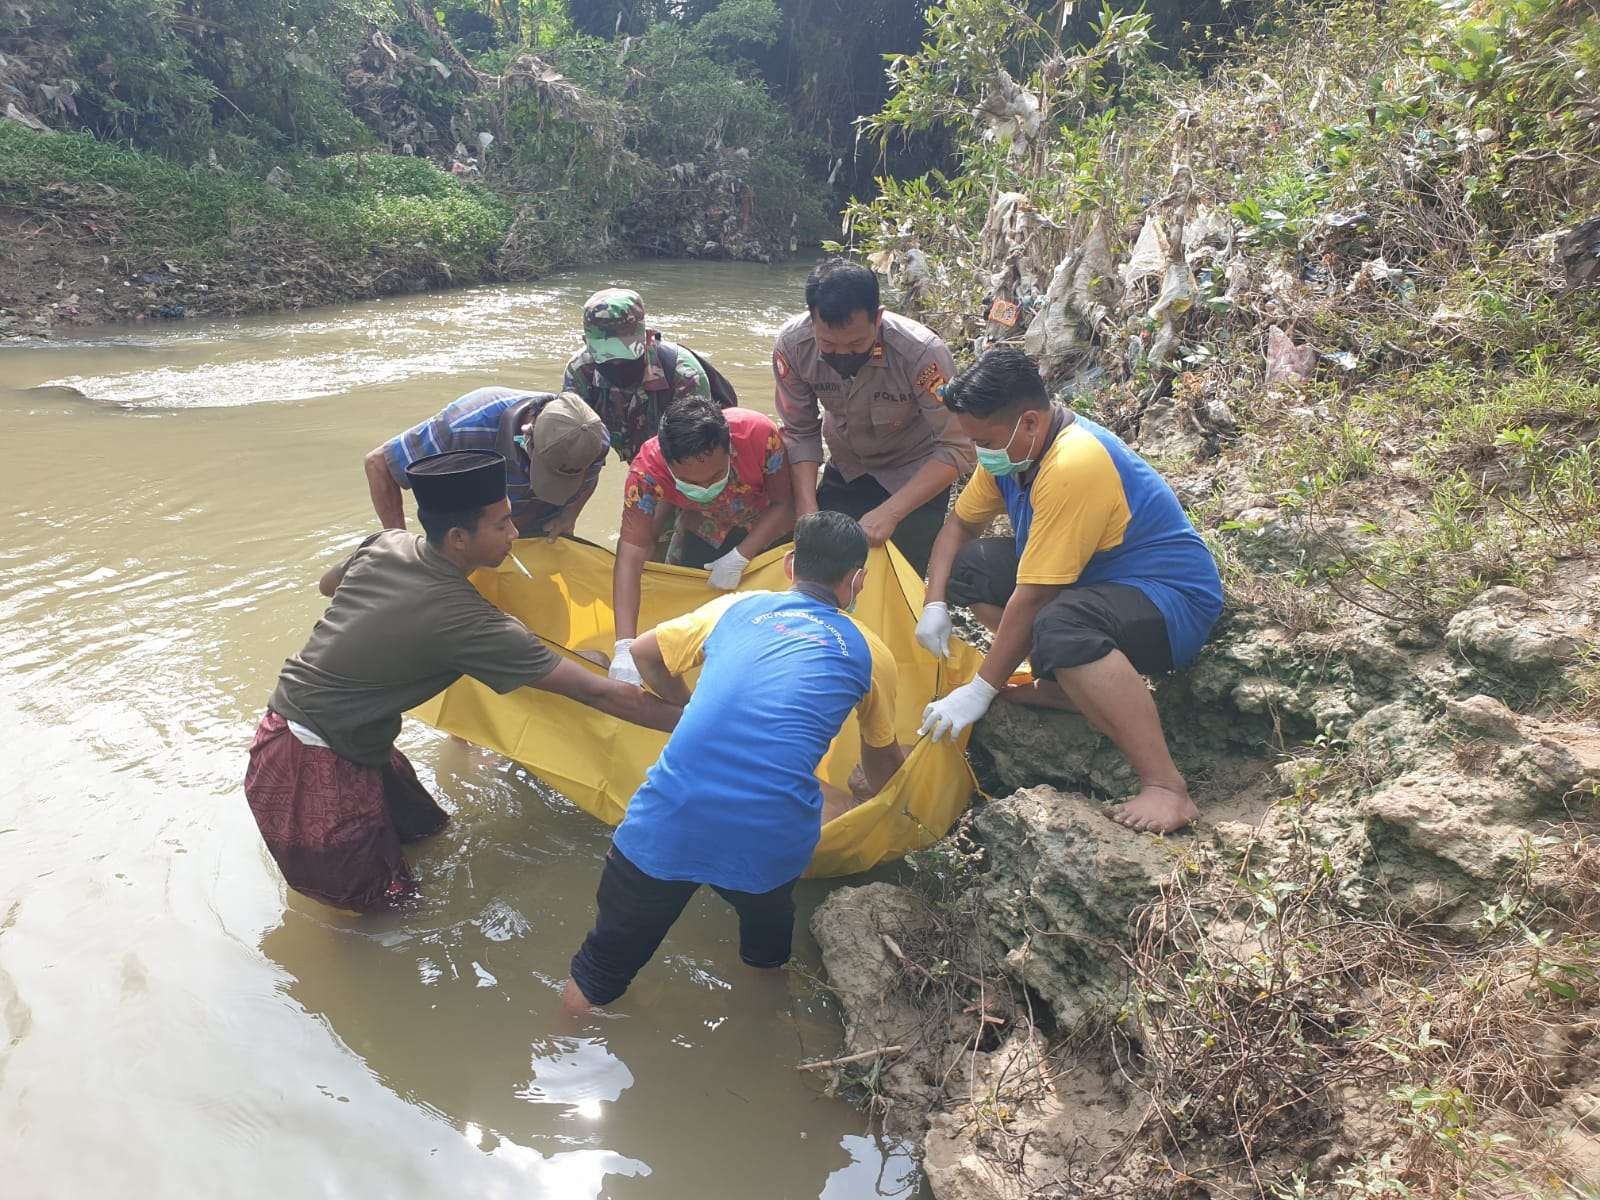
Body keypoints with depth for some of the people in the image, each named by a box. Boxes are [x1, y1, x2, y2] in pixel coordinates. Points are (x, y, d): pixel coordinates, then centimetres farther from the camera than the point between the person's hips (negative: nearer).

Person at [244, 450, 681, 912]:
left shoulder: (386, 543, -5)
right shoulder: (466, 621, -26)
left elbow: (328, 584, 21)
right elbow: (595, 693, -23)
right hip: (315, 769, -8)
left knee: (422, 826, 17)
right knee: (384, 900, 3)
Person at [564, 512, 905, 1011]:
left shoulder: (738, 606, 16)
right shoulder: (869, 655, 15)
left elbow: (643, 654, 27)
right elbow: (883, 764, 30)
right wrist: (881, 793, 53)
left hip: (669, 819, 0)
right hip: (772, 840, 0)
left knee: (601, 970, 22)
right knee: (768, 953, 34)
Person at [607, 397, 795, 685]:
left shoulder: (760, 434, -41)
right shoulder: (646, 469, -39)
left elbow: (784, 505, -24)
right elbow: (632, 551, -40)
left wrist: (739, 558, -31)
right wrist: (624, 647, -47)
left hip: (769, 524, -1)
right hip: (703, 529, 1)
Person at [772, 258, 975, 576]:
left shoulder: (922, 351, -34)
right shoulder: (792, 344, -24)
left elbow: (956, 449, -30)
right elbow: (800, 433, -12)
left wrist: (889, 513, -37)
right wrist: (806, 508, -24)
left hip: (916, 475, -3)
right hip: (845, 468, 3)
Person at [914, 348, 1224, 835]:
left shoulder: (1072, 466, -30)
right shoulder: (1014, 445, -2)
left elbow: (1033, 597, -29)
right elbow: (960, 523, 10)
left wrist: (980, 691, -22)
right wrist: (936, 603, -4)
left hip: (1172, 600, -10)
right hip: (1096, 577, 10)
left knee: (1060, 626, -41)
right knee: (966, 564, 2)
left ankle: (1165, 786, -33)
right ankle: (1068, 684, 0)